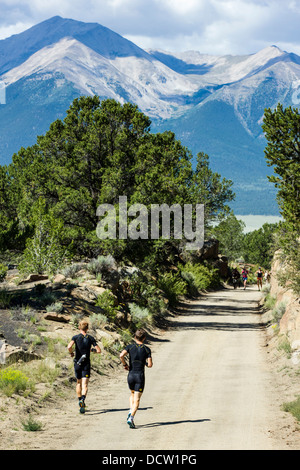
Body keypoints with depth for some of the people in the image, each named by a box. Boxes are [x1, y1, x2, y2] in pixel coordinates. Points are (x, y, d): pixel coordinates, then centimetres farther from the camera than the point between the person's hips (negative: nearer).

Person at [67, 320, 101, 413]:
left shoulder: (76, 337, -4)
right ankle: (82, 399, -33)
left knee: (79, 383, 20)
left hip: (77, 363, 1)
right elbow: (99, 350, -2)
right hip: (86, 364, -1)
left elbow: (69, 347, -22)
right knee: (85, 384, -8)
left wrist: (71, 353, -2)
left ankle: (80, 401, 26)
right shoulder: (91, 338, 0)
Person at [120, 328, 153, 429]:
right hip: (140, 376, -2)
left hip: (131, 375, 2)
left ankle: (131, 412, 6)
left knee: (132, 394, 27)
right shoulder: (147, 349, -2)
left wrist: (125, 364, -1)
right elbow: (150, 365, -6)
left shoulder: (130, 347, 0)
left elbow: (121, 355, -18)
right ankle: (131, 417, -19)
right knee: (137, 399, -1)